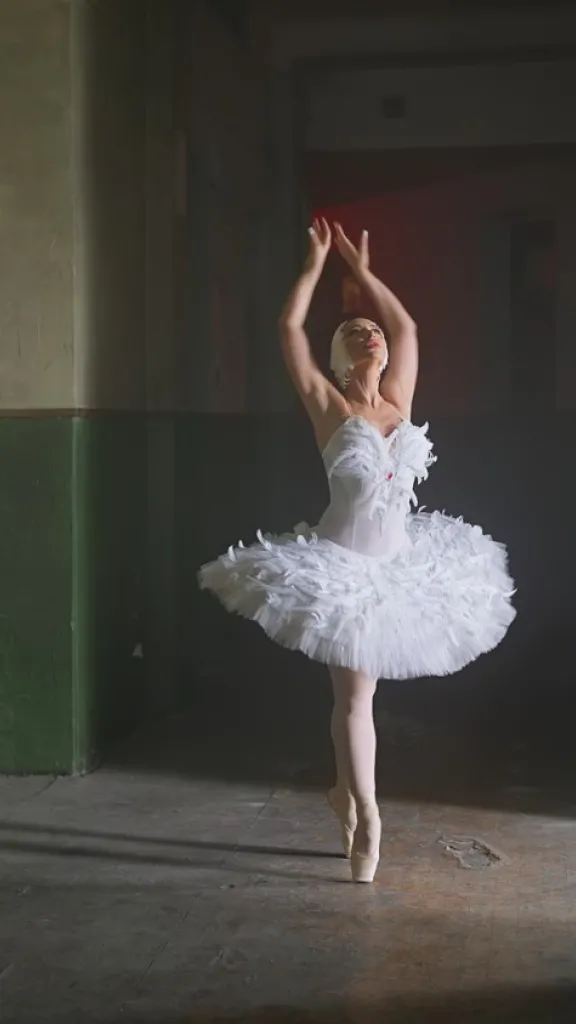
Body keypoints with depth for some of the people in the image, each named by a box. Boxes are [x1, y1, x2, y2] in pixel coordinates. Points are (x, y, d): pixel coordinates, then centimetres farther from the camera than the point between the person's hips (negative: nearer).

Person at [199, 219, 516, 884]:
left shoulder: (398, 403, 8)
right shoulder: (329, 406, -4)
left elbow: (407, 326, 17)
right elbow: (289, 327, -7)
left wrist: (361, 269, 21)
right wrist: (317, 262, 3)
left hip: (396, 563, 5)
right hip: (344, 566, -4)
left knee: (359, 689, 14)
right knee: (355, 694, 0)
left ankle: (347, 790, 31)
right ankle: (365, 813, 9)